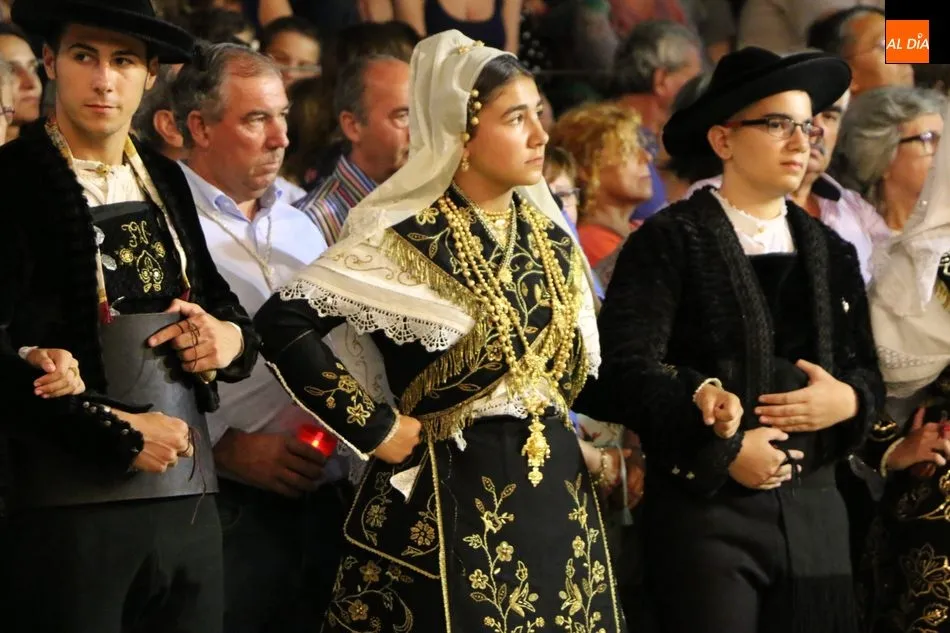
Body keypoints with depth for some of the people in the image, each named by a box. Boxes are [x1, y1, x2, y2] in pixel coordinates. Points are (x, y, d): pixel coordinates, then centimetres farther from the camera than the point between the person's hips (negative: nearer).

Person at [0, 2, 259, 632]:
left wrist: (233, 338, 1)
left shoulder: (166, 182, 15)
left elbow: (220, 301, 25)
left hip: (187, 503, 6)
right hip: (67, 509, -6)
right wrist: (118, 433, -13)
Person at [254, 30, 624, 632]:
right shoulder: (409, 237, -12)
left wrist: (600, 449, 5)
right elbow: (284, 323, -20)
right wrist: (375, 429, -17)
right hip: (450, 498, -6)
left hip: (555, 496, 6)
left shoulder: (550, 239, 9)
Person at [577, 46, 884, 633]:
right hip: (706, 510, -5)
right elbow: (626, 369, -12)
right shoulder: (669, 242, -3)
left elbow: (867, 371, 16)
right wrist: (725, 450, -16)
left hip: (815, 514, 5)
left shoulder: (832, 253, 15)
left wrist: (849, 401, -8)